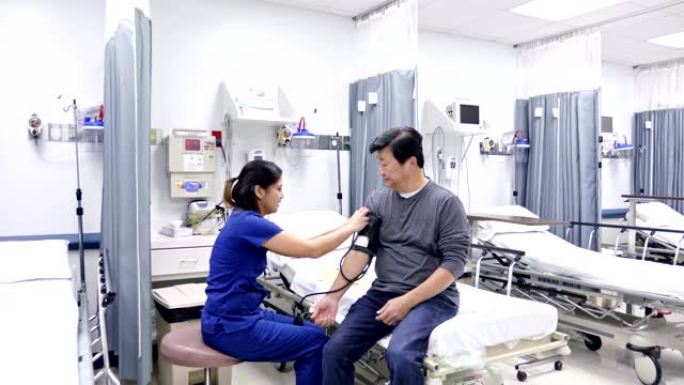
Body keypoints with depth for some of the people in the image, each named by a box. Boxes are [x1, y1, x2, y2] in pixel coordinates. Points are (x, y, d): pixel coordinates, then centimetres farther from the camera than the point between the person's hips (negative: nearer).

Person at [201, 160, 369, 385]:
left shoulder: (245, 220, 8)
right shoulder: (249, 223, -21)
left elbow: (300, 245, 12)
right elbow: (312, 250, -19)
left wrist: (345, 226, 7)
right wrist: (351, 227, -6)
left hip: (240, 316, 9)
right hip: (230, 328, -9)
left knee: (313, 333, 11)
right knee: (316, 343, 1)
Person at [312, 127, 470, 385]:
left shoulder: (445, 203, -6)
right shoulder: (377, 200, 7)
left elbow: (454, 264, -11)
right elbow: (361, 251, 0)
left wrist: (407, 301, -18)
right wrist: (333, 296, -12)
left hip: (431, 297, -4)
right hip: (382, 293, 5)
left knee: (400, 356, -29)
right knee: (335, 350, -12)